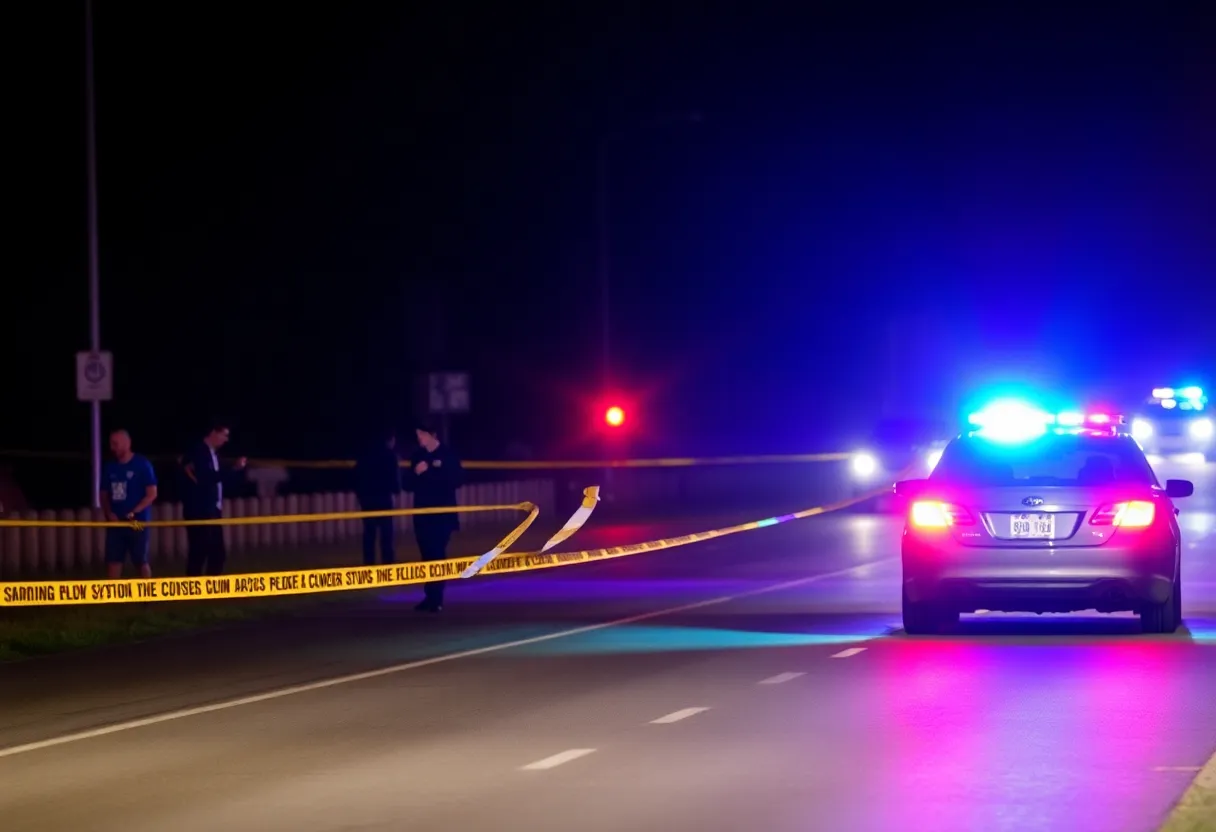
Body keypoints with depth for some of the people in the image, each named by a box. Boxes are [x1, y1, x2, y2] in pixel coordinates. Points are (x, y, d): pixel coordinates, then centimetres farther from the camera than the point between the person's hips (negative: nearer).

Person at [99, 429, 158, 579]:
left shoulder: (142, 465, -4)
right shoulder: (110, 468, 10)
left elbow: (152, 494, -7)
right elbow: (104, 495, 16)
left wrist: (134, 513, -16)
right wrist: (109, 513, -3)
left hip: (137, 522, -4)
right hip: (116, 523, 4)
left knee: (141, 562, 2)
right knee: (113, 561, -2)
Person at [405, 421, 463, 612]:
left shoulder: (448, 455, -3)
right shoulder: (417, 456, 9)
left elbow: (457, 480, -10)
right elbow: (408, 484, 8)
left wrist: (430, 474, -16)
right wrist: (416, 474, -13)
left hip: (442, 513, -4)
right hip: (422, 513, 4)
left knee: (437, 554, -10)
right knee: (427, 555, 4)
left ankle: (436, 598, -10)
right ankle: (430, 596, 8)